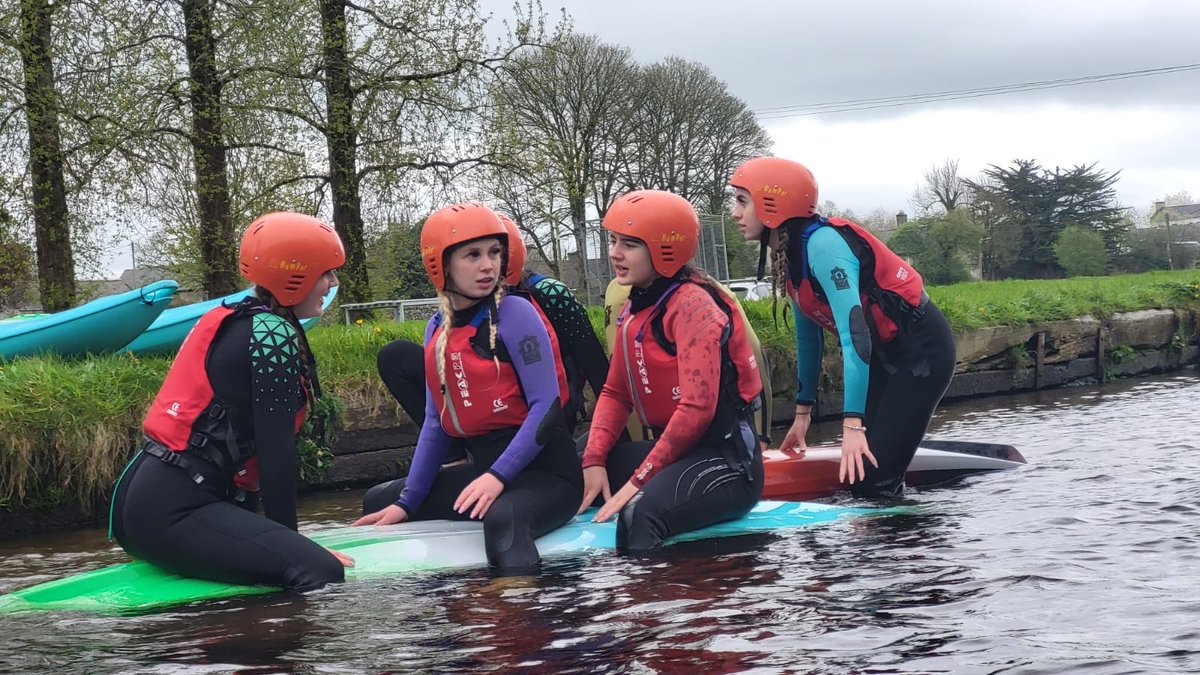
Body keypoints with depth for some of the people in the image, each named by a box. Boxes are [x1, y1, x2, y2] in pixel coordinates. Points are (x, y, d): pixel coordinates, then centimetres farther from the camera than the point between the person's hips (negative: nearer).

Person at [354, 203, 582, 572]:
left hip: (543, 468, -7)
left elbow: (546, 405, -16)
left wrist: (498, 476, -25)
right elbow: (436, 422, 13)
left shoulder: (515, 313, -11)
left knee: (501, 517, -39)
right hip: (484, 467, 8)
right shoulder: (438, 330, 8)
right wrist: (408, 502, 6)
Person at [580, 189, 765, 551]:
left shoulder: (692, 304, -14)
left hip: (724, 459, -9)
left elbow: (697, 408, -21)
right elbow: (615, 393, 14)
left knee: (639, 513, -36)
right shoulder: (633, 310, 12)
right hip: (672, 449, 9)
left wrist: (638, 481, -19)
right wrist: (594, 461, -2)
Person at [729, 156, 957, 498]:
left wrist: (853, 424, -36)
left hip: (922, 351, -9)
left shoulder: (822, 245, -25)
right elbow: (808, 335, 15)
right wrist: (803, 411, 21)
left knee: (871, 479, -15)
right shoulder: (788, 255, 3)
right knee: (853, 471, 4)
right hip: (885, 357, 9)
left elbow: (854, 335, -32)